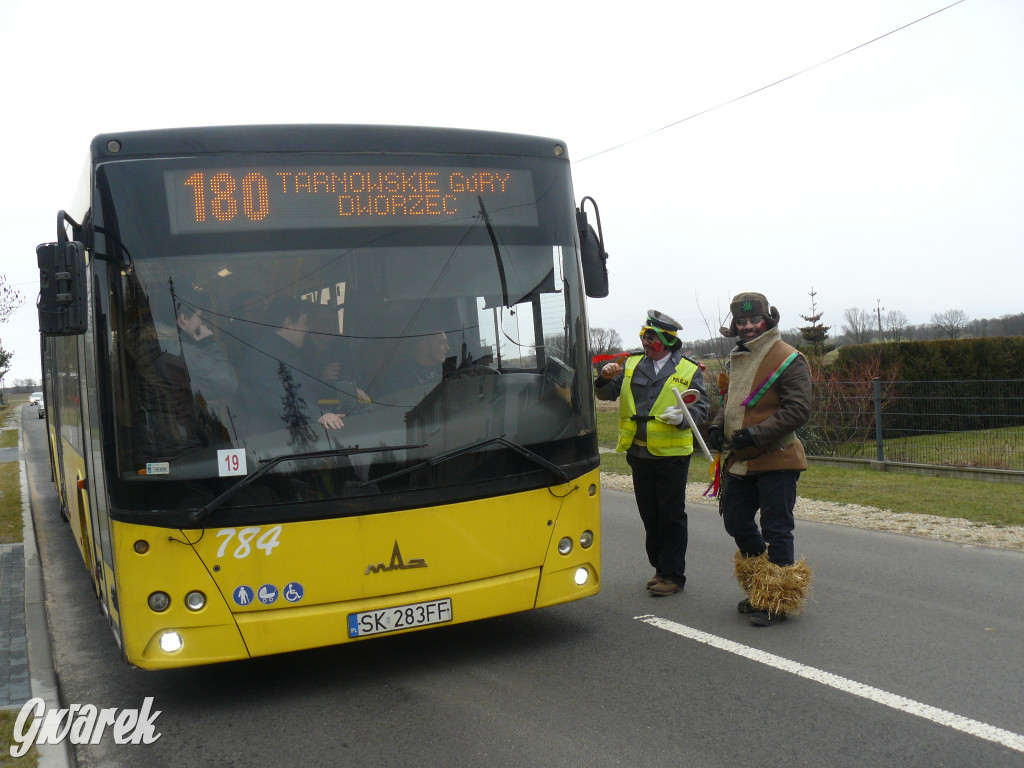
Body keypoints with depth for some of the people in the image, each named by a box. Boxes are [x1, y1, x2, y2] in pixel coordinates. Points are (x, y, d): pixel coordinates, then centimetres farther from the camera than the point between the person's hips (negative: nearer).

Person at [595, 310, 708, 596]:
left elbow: (701, 409, -3)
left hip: (672, 455, -4)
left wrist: (682, 416, -23)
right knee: (649, 515, 13)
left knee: (672, 516, -1)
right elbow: (606, 394, 6)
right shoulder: (632, 364, 9)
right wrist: (606, 378, -15)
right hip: (639, 454, 5)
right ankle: (660, 568, 27)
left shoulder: (690, 370, 0)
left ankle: (673, 575, 8)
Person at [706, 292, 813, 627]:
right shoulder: (737, 358, 14)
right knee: (736, 522, 15)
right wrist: (718, 424, 6)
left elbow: (799, 410, -18)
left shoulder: (788, 360, -11)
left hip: (776, 461, -8)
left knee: (776, 530, -2)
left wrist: (756, 434, -23)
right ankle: (759, 589, 32)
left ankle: (779, 600, 10)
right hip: (739, 461, 8)